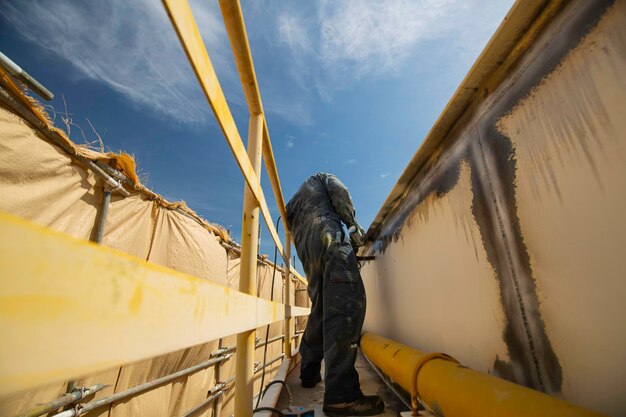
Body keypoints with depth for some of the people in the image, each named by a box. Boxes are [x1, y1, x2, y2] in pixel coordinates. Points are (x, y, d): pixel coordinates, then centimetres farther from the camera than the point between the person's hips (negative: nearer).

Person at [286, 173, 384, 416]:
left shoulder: (291, 206, 40)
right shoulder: (319, 178, 30)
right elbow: (339, 191, 8)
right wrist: (352, 224, 3)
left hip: (306, 252, 7)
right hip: (328, 237, -7)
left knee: (320, 311, 14)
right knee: (347, 305, -18)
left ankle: (309, 373, 20)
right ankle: (340, 394, -26)